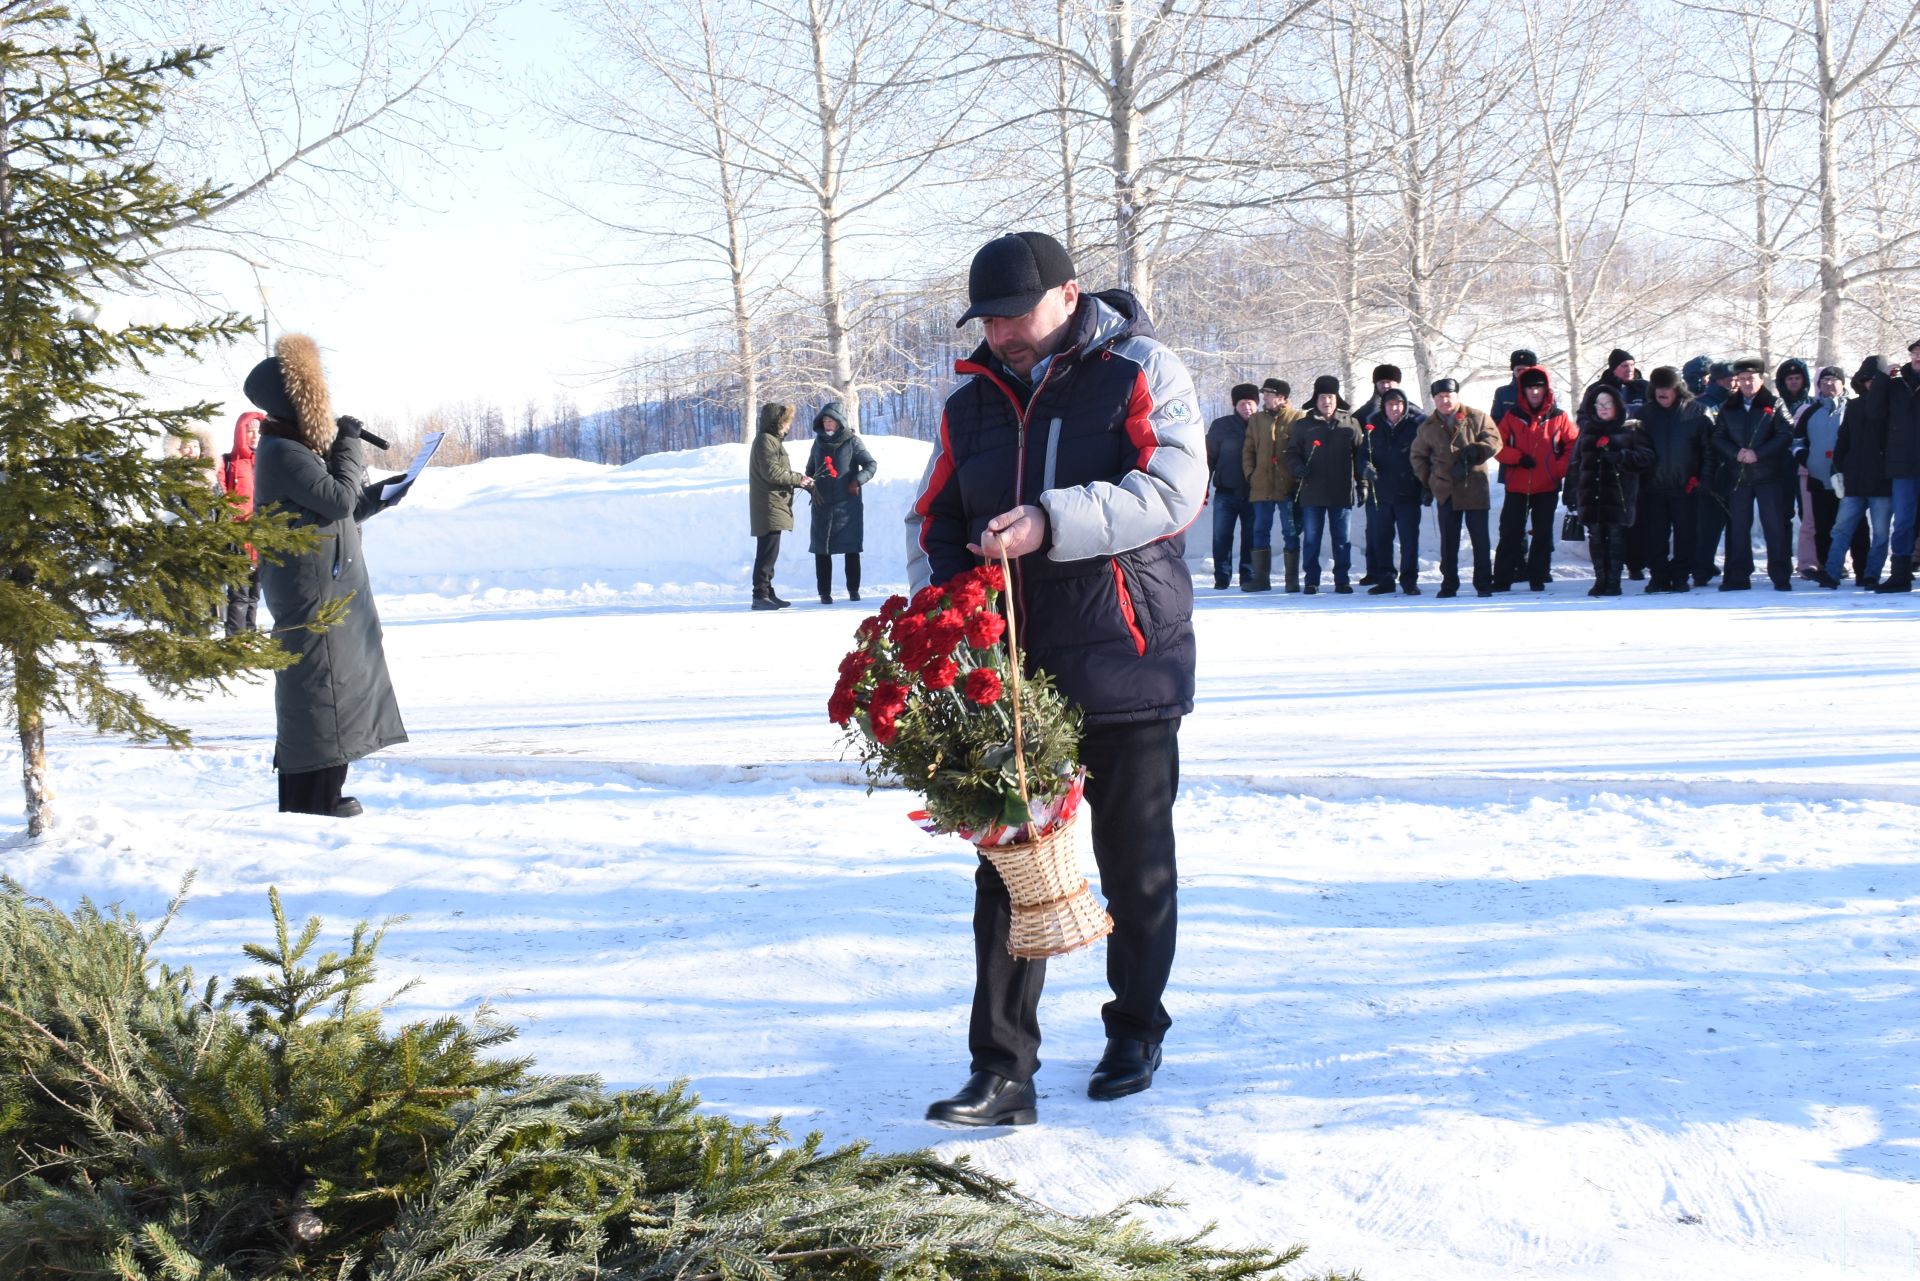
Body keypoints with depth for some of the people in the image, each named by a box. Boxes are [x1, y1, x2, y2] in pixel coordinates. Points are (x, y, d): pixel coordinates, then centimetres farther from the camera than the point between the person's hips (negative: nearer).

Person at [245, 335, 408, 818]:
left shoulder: (295, 447, 17)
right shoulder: (282, 452, -16)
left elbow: (335, 514, 22)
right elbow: (338, 499, -20)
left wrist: (379, 496, 11)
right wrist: (349, 446, -8)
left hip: (328, 591, 11)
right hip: (312, 593, -11)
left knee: (329, 686, 14)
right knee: (321, 688, -9)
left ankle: (318, 796, 21)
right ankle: (314, 799, -7)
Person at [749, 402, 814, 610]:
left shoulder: (773, 440, 21)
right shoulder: (766, 440, -11)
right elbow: (771, 472, -19)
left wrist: (798, 479, 7)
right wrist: (798, 479, -10)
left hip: (775, 505, 11)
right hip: (769, 505, -11)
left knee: (768, 553, 13)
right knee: (768, 552, -12)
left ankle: (766, 593, 18)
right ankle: (760, 595, -13)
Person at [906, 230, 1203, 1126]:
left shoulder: (1141, 375, -5)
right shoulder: (973, 401, 10)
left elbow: (1172, 490, -18)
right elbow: (933, 522, 14)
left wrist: (1052, 523, -29)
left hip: (1126, 667, -3)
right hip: (1010, 674, 4)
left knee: (1135, 867, 10)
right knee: (1008, 868, 0)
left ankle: (1135, 1034, 30)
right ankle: (1002, 1072, 2)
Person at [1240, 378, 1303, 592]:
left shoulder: (1298, 419, -2)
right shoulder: (1256, 420, 11)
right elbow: (1248, 450, 14)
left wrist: (1299, 476, -8)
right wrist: (1250, 474, 3)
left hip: (1289, 487, -4)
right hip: (1261, 486, 4)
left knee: (1291, 533, 2)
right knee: (1260, 532, 6)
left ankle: (1292, 579, 7)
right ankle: (1261, 578, 11)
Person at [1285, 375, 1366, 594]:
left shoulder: (1350, 424, 6)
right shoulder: (1303, 425, 6)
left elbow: (1359, 455, 8)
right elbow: (1292, 452, 9)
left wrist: (1362, 483, 3)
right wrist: (1298, 467, -12)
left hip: (1341, 493, 0)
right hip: (1312, 493, 0)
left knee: (1342, 537, 5)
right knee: (1311, 537, 3)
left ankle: (1342, 579, 12)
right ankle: (1311, 580, 9)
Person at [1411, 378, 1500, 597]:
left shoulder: (1477, 418, 2)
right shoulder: (1428, 427, 10)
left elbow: (1494, 441, -4)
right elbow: (1418, 455, 20)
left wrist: (1475, 451, -19)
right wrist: (1427, 480, 9)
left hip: (1475, 488, -2)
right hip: (1446, 491, 2)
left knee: (1480, 537, 1)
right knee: (1448, 540, 4)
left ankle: (1483, 584, 6)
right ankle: (1449, 583, 10)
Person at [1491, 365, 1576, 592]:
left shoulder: (1558, 417, 1)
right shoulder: (1512, 415, 3)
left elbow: (1574, 445, 3)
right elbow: (1497, 445, 1)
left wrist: (1560, 469, -8)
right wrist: (1518, 458, -13)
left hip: (1548, 487, 0)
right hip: (1517, 486, 0)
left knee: (1543, 534, 6)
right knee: (1510, 533, 1)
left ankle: (1538, 578, 13)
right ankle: (1502, 580, 3)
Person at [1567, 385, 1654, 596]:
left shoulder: (1632, 429, 5)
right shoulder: (1587, 432, 18)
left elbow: (1646, 457, -3)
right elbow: (1575, 464, 16)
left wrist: (1621, 456, -17)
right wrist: (1572, 493, 8)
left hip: (1618, 495, -4)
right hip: (1591, 495, 4)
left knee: (1615, 537, -3)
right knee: (1596, 538, 3)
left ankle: (1613, 581, 3)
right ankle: (1600, 580, 9)